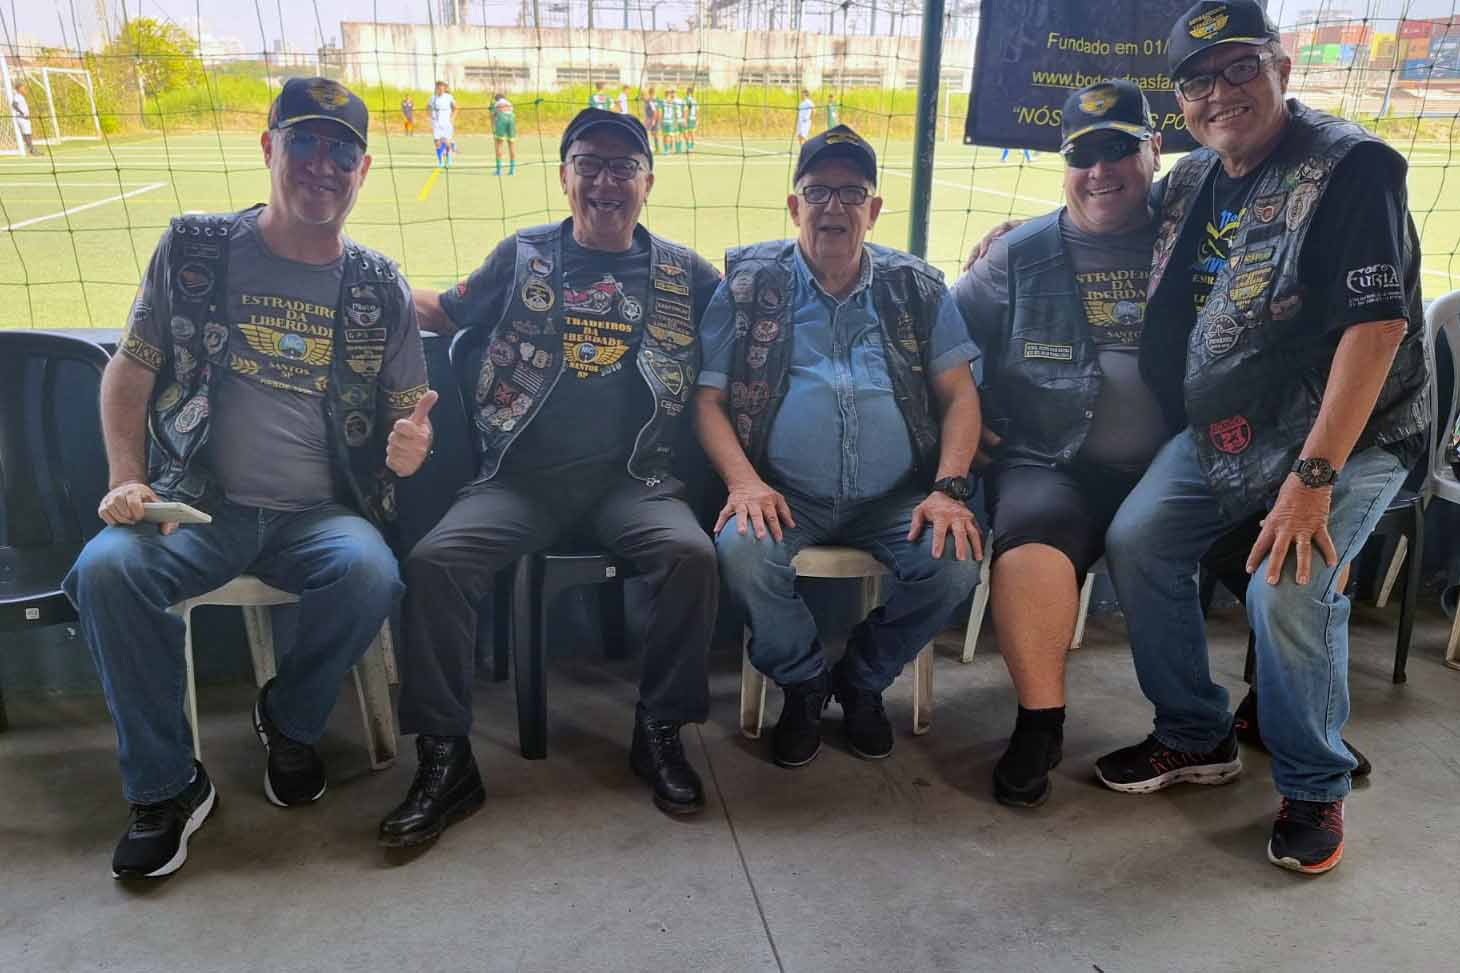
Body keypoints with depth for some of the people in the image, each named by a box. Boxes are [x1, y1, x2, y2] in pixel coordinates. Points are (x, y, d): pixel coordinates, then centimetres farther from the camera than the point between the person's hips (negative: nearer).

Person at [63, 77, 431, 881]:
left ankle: (290, 721, 2)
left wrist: (410, 446, -15)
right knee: (105, 569, -28)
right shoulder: (194, 250, 5)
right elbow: (129, 371, 10)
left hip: (322, 513, 0)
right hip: (199, 508, 1)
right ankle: (165, 786, -6)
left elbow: (408, 414, 10)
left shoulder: (380, 289, 5)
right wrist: (126, 479, -3)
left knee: (370, 574, -32)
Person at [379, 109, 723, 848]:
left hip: (631, 478, 0)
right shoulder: (523, 255, 12)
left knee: (691, 555, -28)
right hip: (522, 478, 1)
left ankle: (659, 732, -6)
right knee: (435, 562, -22)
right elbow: (444, 312, 18)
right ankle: (444, 760, -8)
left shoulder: (683, 272, 12)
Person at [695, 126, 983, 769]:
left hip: (895, 498, 2)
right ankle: (803, 685, 1)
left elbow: (958, 393, 7)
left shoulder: (917, 288, 12)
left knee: (956, 561, -26)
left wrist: (949, 488, -10)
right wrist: (743, 481, -16)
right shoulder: (748, 286, 8)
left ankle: (863, 681, 6)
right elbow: (708, 397, 2)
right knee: (742, 552, -32)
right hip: (786, 497, -1)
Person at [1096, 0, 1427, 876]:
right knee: (1137, 542, -5)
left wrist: (1314, 477, -30)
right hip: (1223, 430, 7)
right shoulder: (1192, 181, 8)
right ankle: (1196, 738, 15)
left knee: (1289, 590, -24)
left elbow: (1378, 323, -24)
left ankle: (1316, 789, 3)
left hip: (1347, 432, -7)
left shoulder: (1351, 167, -15)